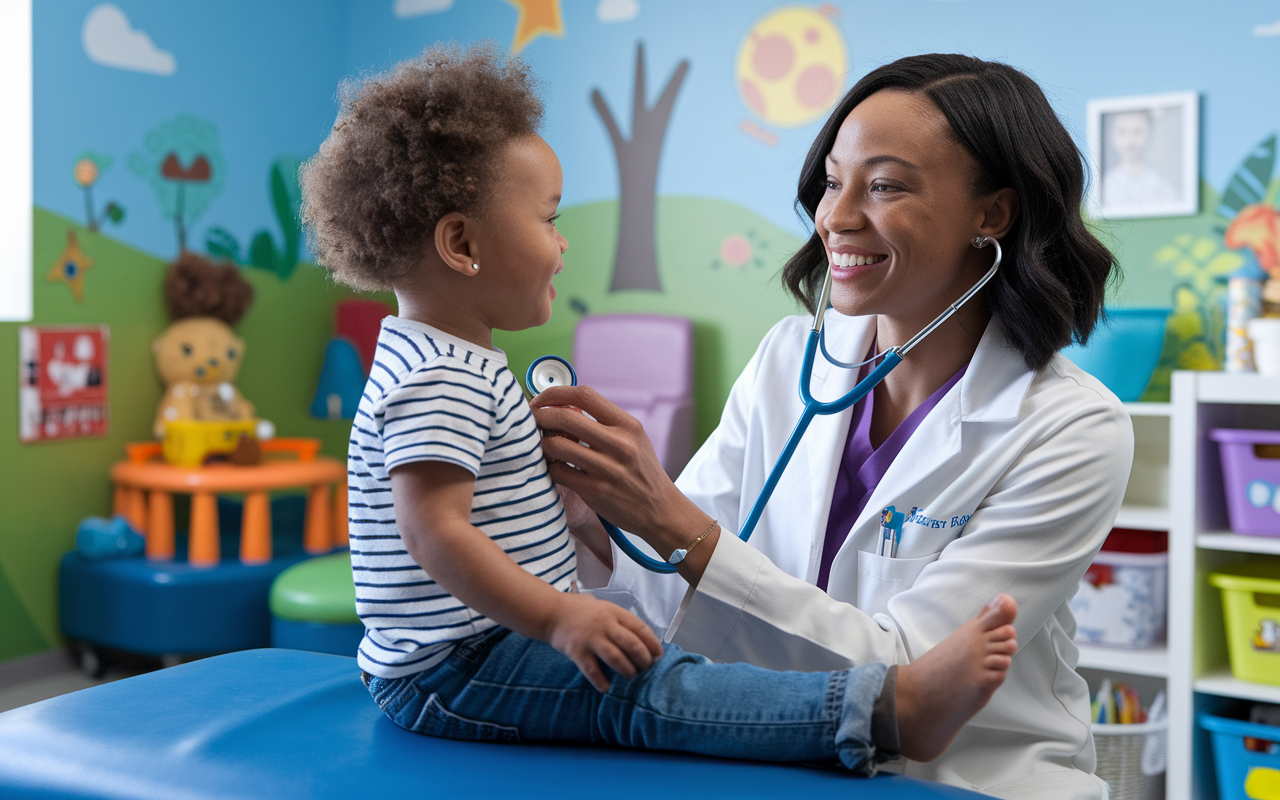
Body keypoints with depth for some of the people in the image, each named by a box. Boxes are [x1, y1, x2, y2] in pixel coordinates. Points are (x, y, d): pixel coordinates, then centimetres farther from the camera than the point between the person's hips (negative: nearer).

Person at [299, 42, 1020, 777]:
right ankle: (891, 710, -33)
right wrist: (558, 619, -28)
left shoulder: (459, 361, 15)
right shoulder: (437, 379, -21)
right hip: (454, 673, -12)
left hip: (496, 638, 12)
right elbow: (436, 532, -28)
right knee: (649, 689, -23)